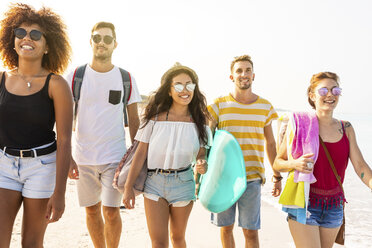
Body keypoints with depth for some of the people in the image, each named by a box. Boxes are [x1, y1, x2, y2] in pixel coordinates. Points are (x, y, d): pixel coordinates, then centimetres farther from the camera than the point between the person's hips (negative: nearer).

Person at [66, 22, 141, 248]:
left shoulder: (126, 79, 2)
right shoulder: (75, 76, 0)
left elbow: (134, 120, 7)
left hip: (115, 156, -1)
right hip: (83, 157, 1)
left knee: (111, 212, -3)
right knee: (92, 210, 13)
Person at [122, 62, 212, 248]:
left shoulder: (198, 121, 0)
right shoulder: (155, 117, -6)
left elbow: (201, 154, 5)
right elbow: (141, 153, -4)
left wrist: (202, 164, -20)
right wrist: (128, 187, -6)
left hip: (183, 183, 2)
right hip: (154, 183, -1)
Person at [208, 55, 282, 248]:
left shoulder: (265, 107, 6)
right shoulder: (219, 105, 1)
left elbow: (270, 143, 14)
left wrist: (277, 176, 15)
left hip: (252, 179, 0)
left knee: (251, 232, 1)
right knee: (226, 227, 11)